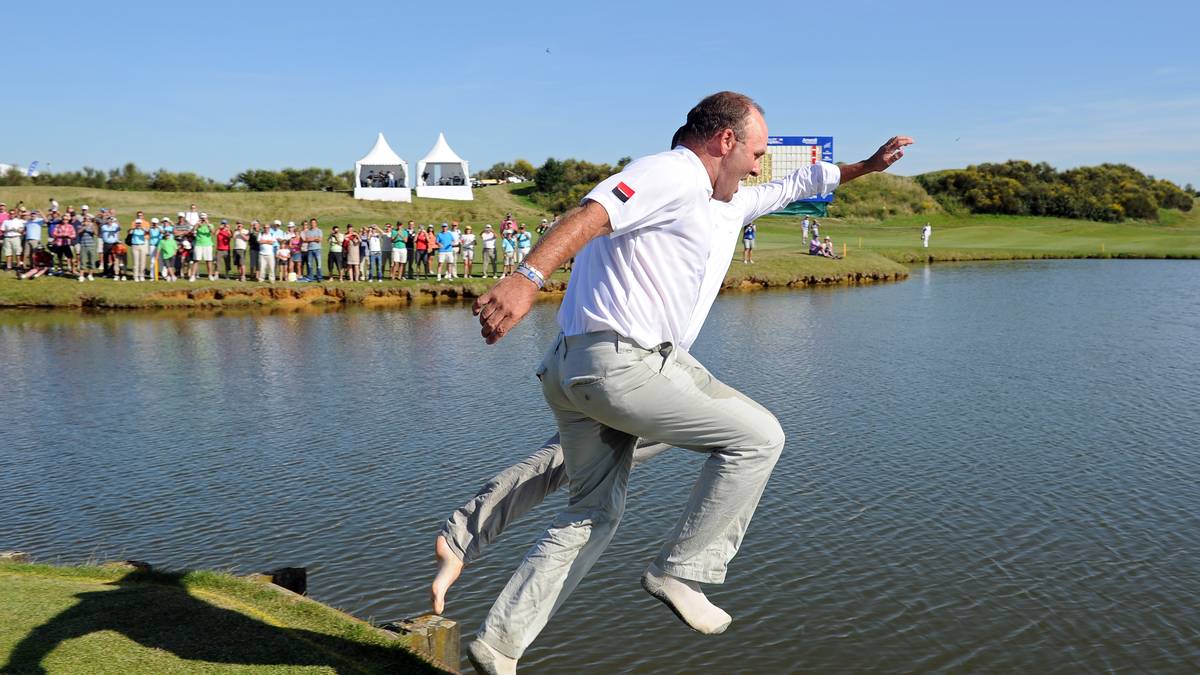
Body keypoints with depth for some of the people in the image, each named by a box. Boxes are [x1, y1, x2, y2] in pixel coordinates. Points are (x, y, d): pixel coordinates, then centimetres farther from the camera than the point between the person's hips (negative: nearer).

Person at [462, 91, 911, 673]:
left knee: (595, 515, 18)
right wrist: (527, 277, -38)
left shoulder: (725, 205, 25)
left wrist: (866, 166, 46)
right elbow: (590, 216, -23)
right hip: (619, 364, -11)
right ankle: (680, 571, 3)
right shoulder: (671, 174, -6)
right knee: (757, 436, -1)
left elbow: (797, 184, 41)